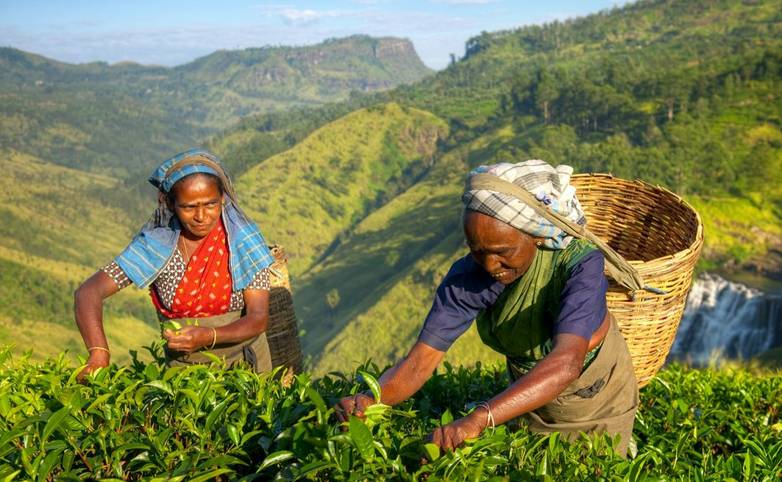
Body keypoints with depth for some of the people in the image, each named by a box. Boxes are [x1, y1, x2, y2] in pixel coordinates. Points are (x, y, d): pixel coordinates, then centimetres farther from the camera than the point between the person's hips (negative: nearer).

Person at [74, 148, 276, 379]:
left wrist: (208, 337, -30)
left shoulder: (243, 239, -9)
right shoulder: (156, 245, -7)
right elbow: (88, 293, -12)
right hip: (183, 367, 1)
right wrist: (99, 353, -29)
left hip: (244, 363, -1)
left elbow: (258, 319, -12)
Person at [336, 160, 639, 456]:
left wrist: (478, 419, -64)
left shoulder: (580, 264, -37)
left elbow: (566, 362, -52)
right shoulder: (467, 276, -26)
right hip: (530, 397, 3)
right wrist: (370, 400, -50)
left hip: (599, 402, -3)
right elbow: (420, 361, -28)